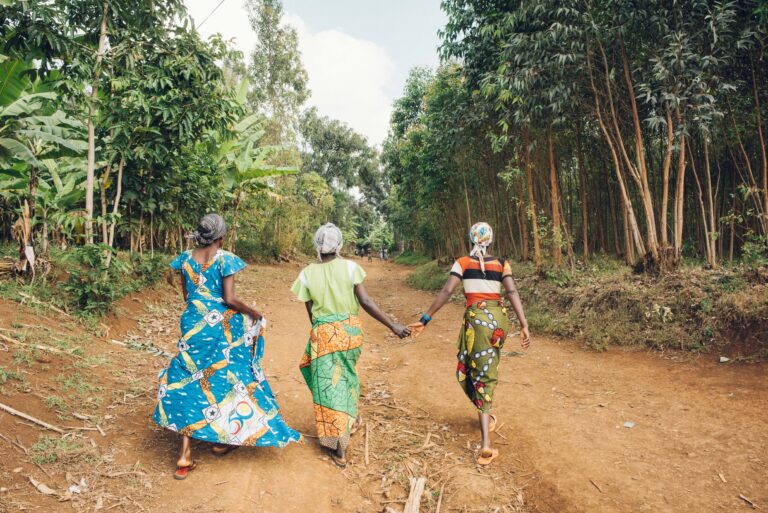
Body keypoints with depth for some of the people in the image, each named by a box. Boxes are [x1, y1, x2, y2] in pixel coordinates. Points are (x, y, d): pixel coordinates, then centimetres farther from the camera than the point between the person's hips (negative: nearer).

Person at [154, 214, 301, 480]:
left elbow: (186, 295, 12)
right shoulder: (225, 259, -12)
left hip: (192, 326, 4)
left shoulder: (185, 258, 4)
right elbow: (230, 299, -16)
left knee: (189, 382, 8)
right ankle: (222, 438, 29)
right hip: (221, 327, -4)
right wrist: (253, 312, -2)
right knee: (224, 379, 14)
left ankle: (184, 455, 7)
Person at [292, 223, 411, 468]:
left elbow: (310, 312, 1)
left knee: (329, 385, 7)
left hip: (323, 333, -1)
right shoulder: (349, 266, -8)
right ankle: (351, 417, 47)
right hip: (350, 330, 1)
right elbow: (366, 302, -14)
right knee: (346, 374, 28)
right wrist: (393, 325, -10)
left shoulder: (307, 274, -4)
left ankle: (339, 449, 11)